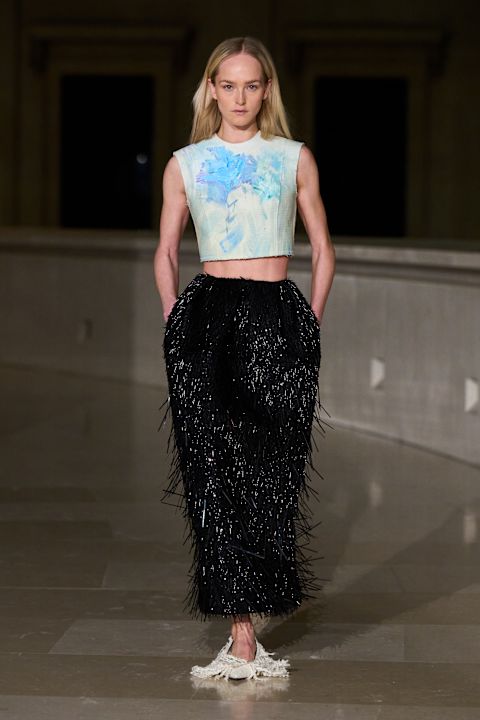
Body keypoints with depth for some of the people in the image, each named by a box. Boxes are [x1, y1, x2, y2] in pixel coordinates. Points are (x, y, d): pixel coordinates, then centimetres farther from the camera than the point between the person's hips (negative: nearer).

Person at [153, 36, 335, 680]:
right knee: (216, 472, -6)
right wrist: (175, 321, 5)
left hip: (280, 319, 0)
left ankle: (251, 614, 14)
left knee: (273, 474, -2)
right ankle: (242, 635, -2)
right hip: (208, 316, 0)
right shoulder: (185, 164, 10)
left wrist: (312, 324, 5)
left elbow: (323, 250, 13)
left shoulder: (295, 159, 9)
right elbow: (165, 253, 15)